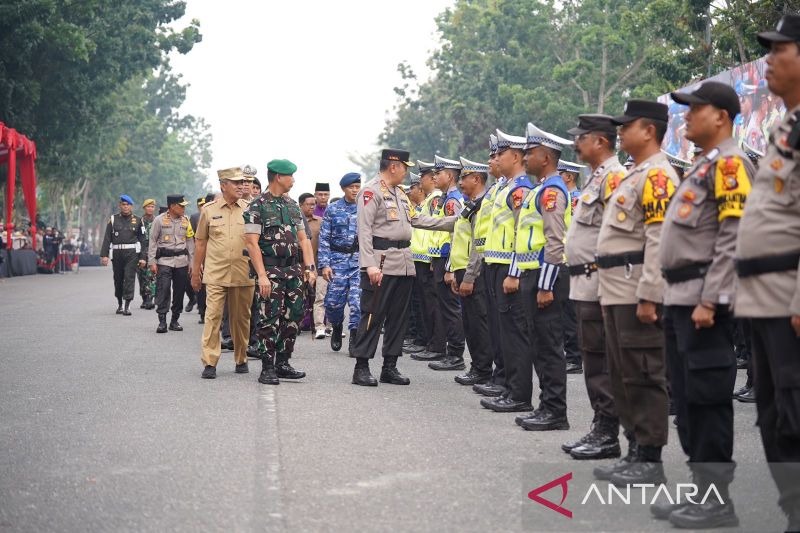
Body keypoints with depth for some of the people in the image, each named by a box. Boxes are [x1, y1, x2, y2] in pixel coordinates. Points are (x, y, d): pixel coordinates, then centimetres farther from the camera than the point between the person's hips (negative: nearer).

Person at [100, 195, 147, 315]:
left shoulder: (137, 220, 7)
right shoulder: (113, 219, 7)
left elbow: (142, 240, 6)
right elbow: (107, 238, 3)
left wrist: (142, 257, 0)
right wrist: (104, 255, -5)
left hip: (132, 252, -1)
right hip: (117, 253, 2)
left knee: (129, 278, -9)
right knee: (118, 279, 8)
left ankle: (127, 306, -10)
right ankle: (119, 304, 22)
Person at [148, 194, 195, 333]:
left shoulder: (186, 220, 10)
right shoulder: (160, 220, 0)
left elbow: (190, 241, 15)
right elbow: (153, 241, 2)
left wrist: (192, 262, 12)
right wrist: (152, 262, -4)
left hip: (181, 261, 4)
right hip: (164, 261, -4)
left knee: (179, 291, 4)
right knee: (163, 290, -12)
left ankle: (175, 320, 14)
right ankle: (162, 321, -12)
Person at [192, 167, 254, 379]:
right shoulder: (209, 210, 5)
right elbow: (200, 242, 11)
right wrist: (196, 271, 11)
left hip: (243, 274, 1)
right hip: (216, 274, -1)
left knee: (241, 318, 8)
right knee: (213, 316, -7)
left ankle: (241, 360, 22)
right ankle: (209, 363, -4)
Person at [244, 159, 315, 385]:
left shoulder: (293, 205, 15)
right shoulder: (257, 207, -6)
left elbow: (303, 239, 16)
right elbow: (252, 243, -12)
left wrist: (310, 267, 5)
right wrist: (262, 275, -18)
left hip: (293, 269, 7)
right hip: (270, 270, -7)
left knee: (293, 316, 7)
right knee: (269, 319, -6)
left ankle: (283, 363, 17)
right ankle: (267, 368, 0)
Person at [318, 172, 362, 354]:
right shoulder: (332, 209, 5)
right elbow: (324, 238, 3)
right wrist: (324, 264, -4)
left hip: (360, 259, 0)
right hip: (338, 259, 0)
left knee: (357, 300, -8)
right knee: (334, 300, -2)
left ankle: (354, 336, 3)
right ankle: (337, 327, 26)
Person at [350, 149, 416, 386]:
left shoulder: (400, 193, 20)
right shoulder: (371, 191, -8)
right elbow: (365, 229, -14)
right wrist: (370, 264, -21)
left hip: (404, 264, 9)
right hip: (382, 264, -9)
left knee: (397, 317, 10)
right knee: (373, 315, -7)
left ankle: (390, 367, 16)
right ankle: (361, 367, -3)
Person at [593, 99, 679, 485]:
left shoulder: (657, 175, -12)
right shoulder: (634, 175, 20)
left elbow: (660, 241, -19)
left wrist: (648, 296, -23)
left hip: (638, 295, -10)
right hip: (618, 294, 10)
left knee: (644, 377, -6)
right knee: (623, 377, 13)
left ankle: (651, 460, 0)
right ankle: (635, 453, 19)